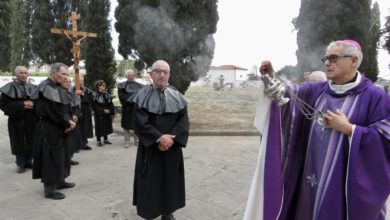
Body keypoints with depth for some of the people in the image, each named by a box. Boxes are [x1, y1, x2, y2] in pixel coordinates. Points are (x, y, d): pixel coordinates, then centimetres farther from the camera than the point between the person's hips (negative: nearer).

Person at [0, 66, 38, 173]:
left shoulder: (33, 88, 8)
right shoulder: (9, 88, -4)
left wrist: (33, 104, -14)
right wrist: (21, 105, -19)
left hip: (31, 120, 3)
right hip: (17, 120, -3)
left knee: (31, 142, 9)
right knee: (19, 142, 3)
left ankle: (29, 161, 24)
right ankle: (21, 164, 17)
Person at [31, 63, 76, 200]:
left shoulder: (56, 87, 11)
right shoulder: (47, 88, -19)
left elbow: (62, 110, 14)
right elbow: (54, 112, -23)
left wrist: (68, 122, -1)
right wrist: (68, 123, -11)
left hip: (58, 128, 10)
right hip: (49, 130, -10)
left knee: (59, 156, 18)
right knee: (51, 158, -1)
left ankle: (59, 181, 31)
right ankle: (49, 189, 9)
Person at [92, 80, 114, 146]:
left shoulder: (106, 94, 7)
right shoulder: (95, 94, -10)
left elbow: (110, 104, 9)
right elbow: (95, 106, -14)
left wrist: (110, 110, -8)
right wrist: (103, 110, -19)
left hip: (107, 114, 6)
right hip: (99, 114, -6)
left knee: (107, 126, 12)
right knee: (99, 127, 0)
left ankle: (105, 139, 25)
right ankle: (99, 141, 12)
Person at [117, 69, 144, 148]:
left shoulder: (139, 85, 9)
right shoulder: (122, 86, 2)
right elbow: (122, 97, -7)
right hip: (127, 108, -2)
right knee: (126, 125, 2)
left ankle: (137, 141, 16)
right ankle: (127, 142, 10)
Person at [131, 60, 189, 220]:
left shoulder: (176, 96, 4)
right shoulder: (143, 95, -5)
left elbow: (184, 120, -2)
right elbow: (140, 122, -13)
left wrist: (171, 137, -16)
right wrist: (159, 138, -20)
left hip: (172, 147, 3)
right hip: (150, 147, -3)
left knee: (170, 179, 11)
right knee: (150, 180, 5)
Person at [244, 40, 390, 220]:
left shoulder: (375, 96, -8)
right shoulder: (316, 90, 7)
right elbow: (287, 94, -3)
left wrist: (348, 128, -17)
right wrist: (272, 77, -20)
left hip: (347, 182, -4)